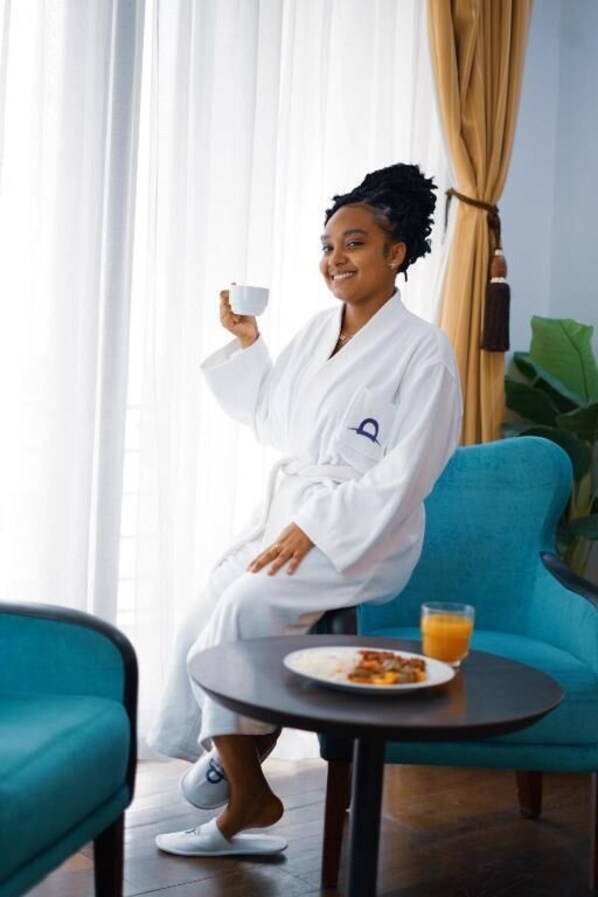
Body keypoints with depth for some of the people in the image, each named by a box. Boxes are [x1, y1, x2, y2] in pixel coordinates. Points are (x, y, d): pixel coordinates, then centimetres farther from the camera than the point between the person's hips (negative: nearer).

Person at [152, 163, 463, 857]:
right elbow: (272, 423, 21)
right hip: (286, 512, 7)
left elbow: (404, 474, -15)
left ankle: (244, 794, -8)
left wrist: (315, 529, -22)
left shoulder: (422, 350, -9)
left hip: (365, 534, -7)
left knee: (245, 606, -27)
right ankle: (242, 801, 0)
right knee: (202, 623, -11)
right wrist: (245, 343, 10)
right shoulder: (317, 331, 12)